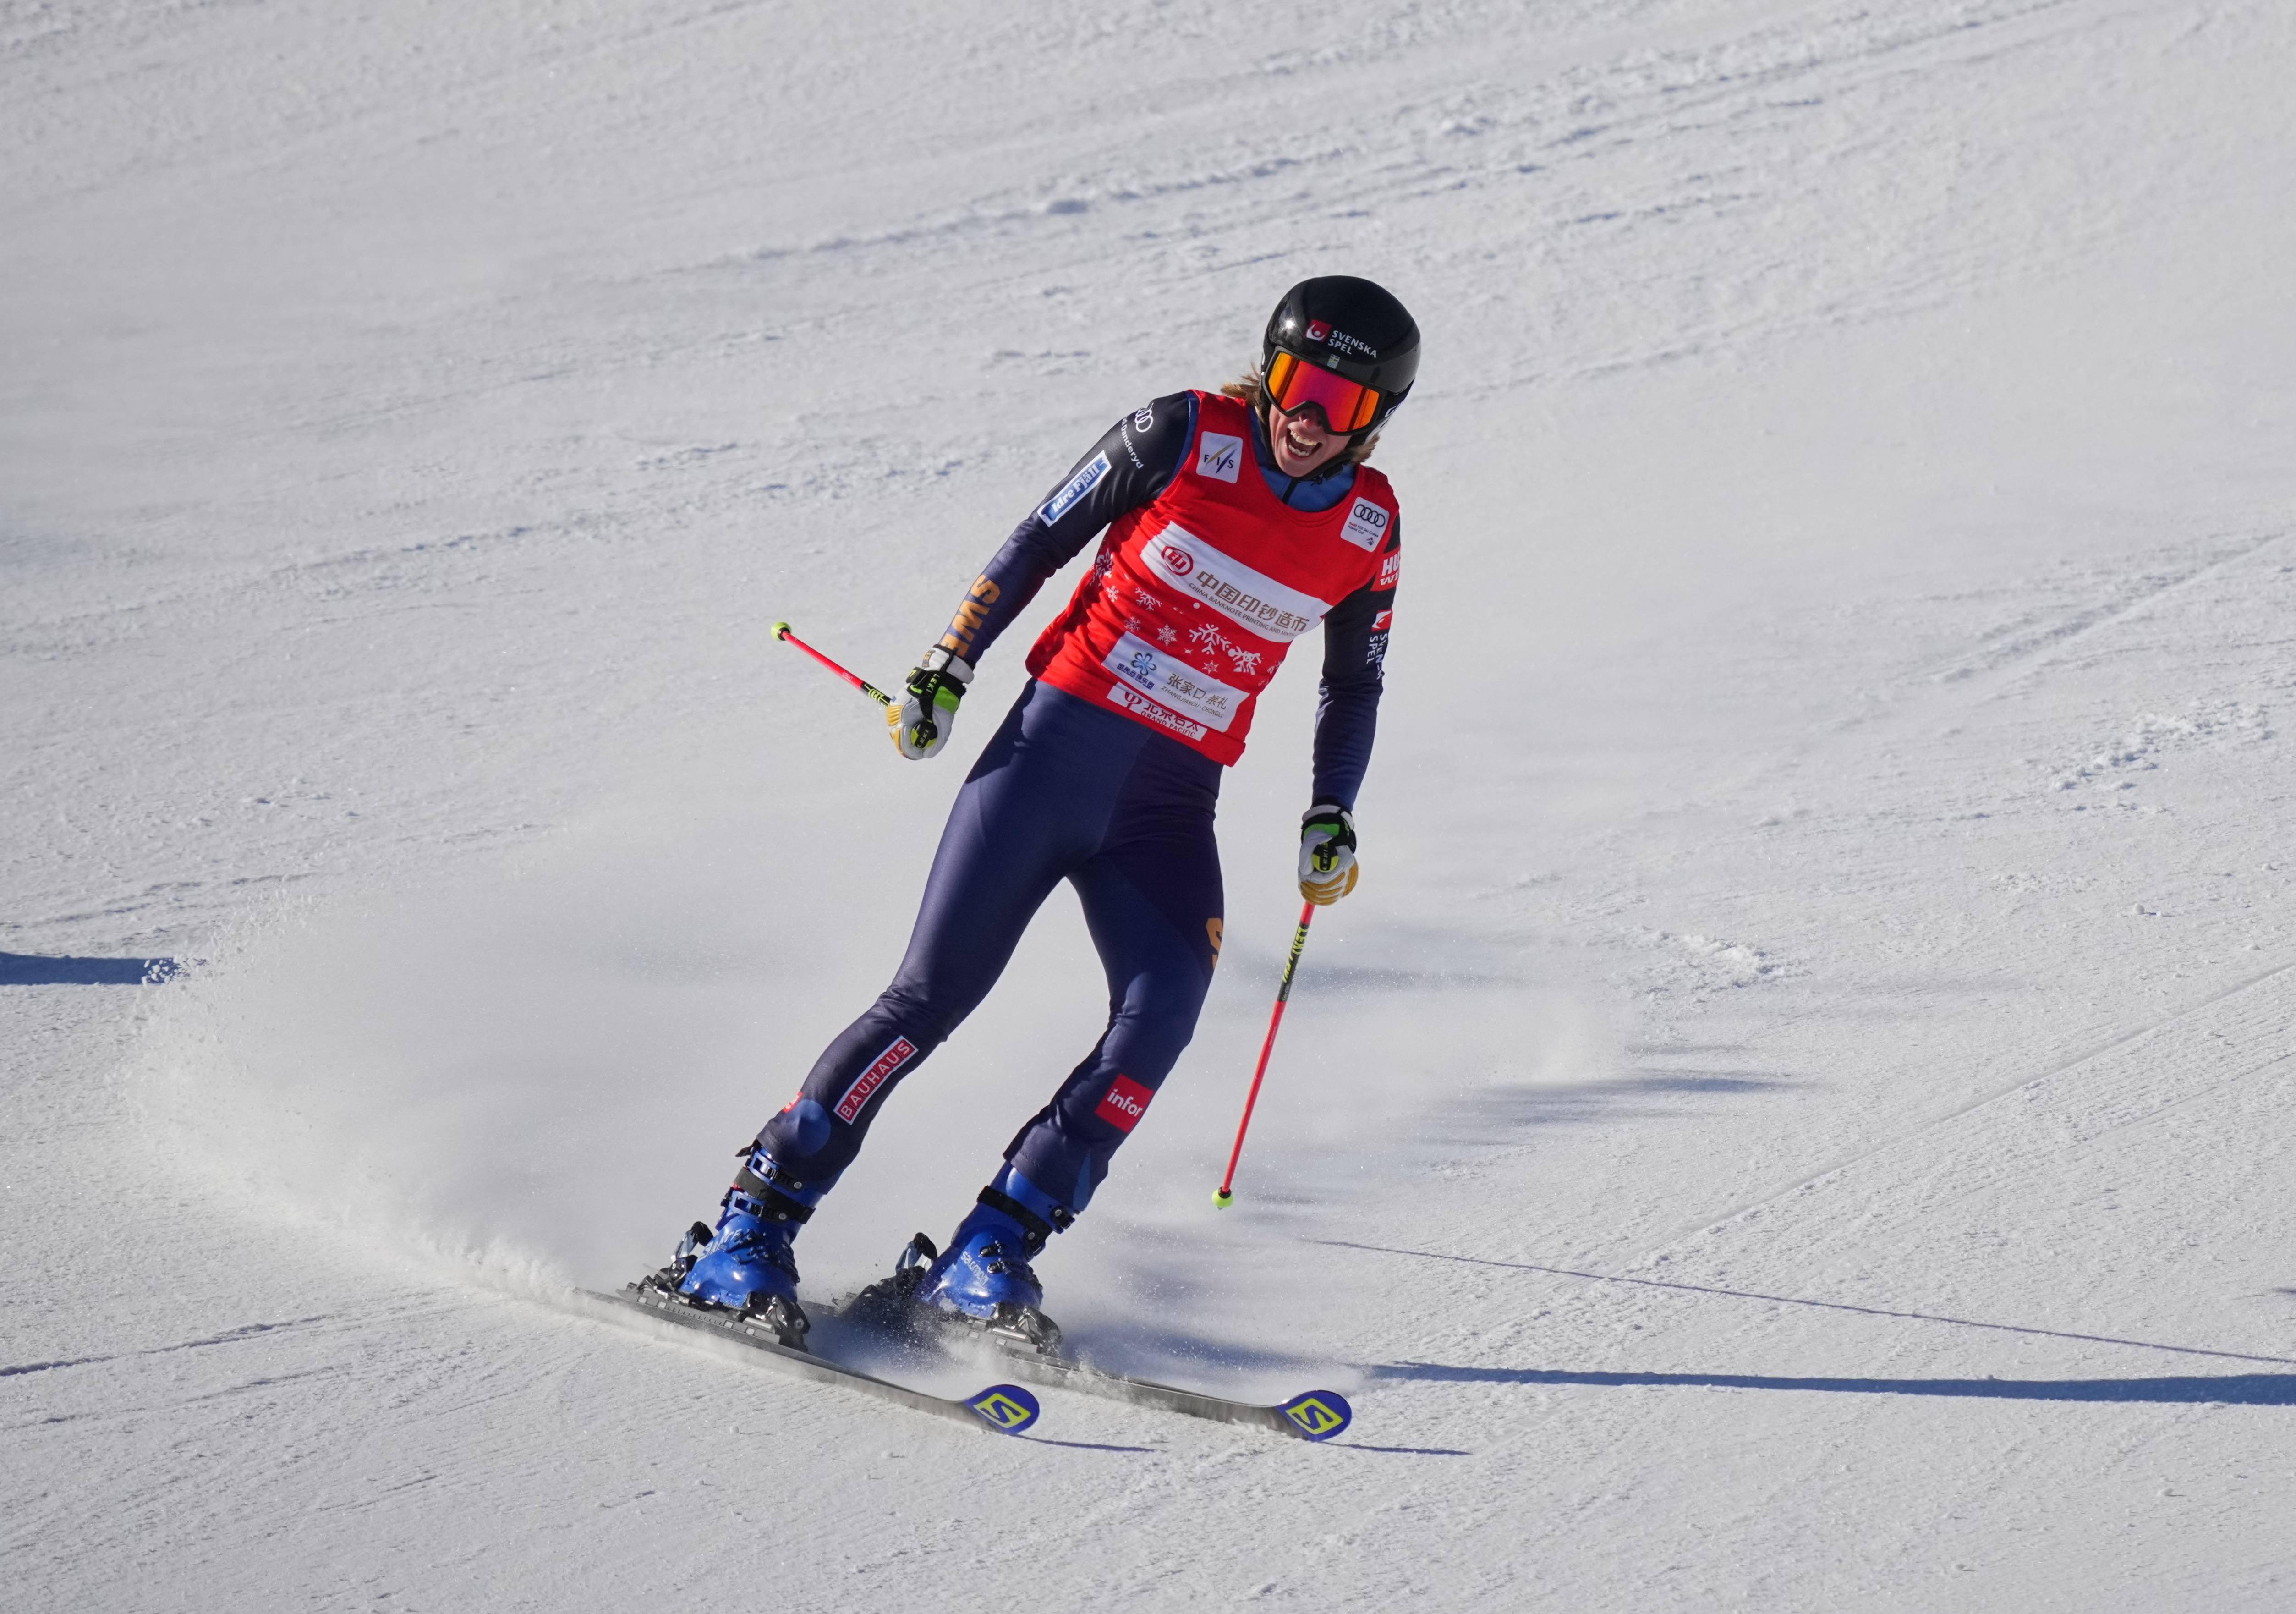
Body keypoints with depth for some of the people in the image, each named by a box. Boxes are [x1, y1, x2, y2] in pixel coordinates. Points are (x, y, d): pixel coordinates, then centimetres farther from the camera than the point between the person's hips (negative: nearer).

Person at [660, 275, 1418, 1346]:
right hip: (1056, 746, -3)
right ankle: (752, 1224, 1)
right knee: (934, 994, -10)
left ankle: (986, 1254, -12)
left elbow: (1354, 685, 17)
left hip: (1169, 808, 3)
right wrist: (947, 667, -6)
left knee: (1164, 1010, -20)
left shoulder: (1368, 529, 3)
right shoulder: (1183, 437, -7)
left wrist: (1331, 816, 5)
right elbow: (1041, 542, 1)